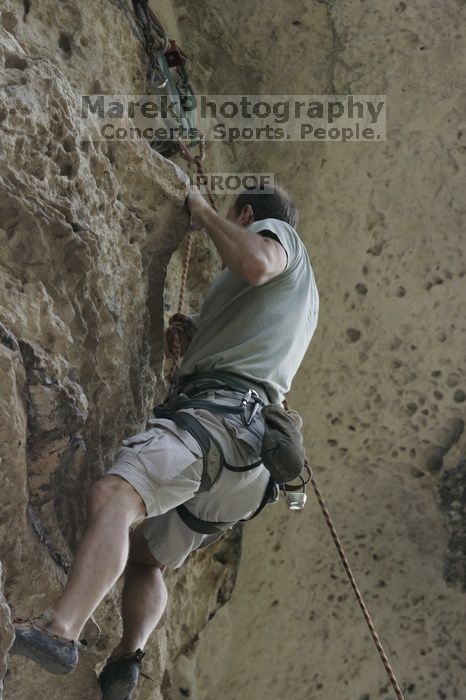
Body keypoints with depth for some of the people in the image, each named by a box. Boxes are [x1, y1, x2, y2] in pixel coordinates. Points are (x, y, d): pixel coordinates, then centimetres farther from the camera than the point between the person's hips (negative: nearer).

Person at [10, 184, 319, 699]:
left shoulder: (275, 230, 11)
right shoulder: (300, 293, 38)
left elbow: (255, 263, -16)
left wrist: (202, 212, -1)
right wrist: (192, 334, 38)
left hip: (220, 409, -10)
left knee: (112, 495, -31)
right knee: (144, 556, 18)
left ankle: (59, 630, -51)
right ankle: (128, 654, -6)